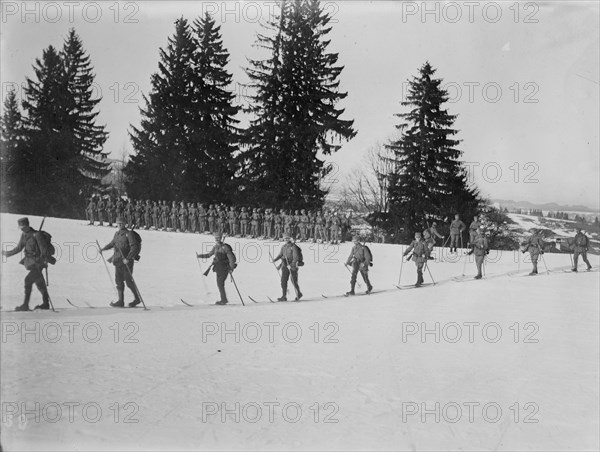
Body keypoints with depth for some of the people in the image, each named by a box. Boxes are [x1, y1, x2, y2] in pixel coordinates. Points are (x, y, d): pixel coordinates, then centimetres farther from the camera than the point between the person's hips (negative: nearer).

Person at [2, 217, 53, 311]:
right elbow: (18, 248, 15)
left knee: (28, 280, -18)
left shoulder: (36, 235, -19)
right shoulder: (23, 235, 4)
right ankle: (45, 304, 28)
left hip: (37, 263, -8)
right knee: (39, 283, 17)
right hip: (29, 262, 8)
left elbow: (44, 250, -19)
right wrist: (7, 253, 17)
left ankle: (25, 305, -14)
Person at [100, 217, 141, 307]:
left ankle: (137, 299, 13)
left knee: (128, 280, -3)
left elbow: (134, 247, -17)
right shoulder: (117, 234, 12)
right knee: (119, 280, 4)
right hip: (118, 261, 7)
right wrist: (104, 249, 18)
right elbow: (112, 243, 30)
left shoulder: (129, 234, -10)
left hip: (126, 261, -7)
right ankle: (121, 301, 6)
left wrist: (128, 258, -25)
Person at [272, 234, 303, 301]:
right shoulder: (283, 247, 10)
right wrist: (275, 259, -8)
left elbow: (296, 257, -16)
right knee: (283, 281, -3)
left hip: (293, 266, -5)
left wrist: (292, 265, -27)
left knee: (294, 281, 2)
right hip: (285, 265, 5)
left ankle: (298, 294, 24)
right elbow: (280, 255, 12)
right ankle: (284, 297, -2)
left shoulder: (293, 247, -10)